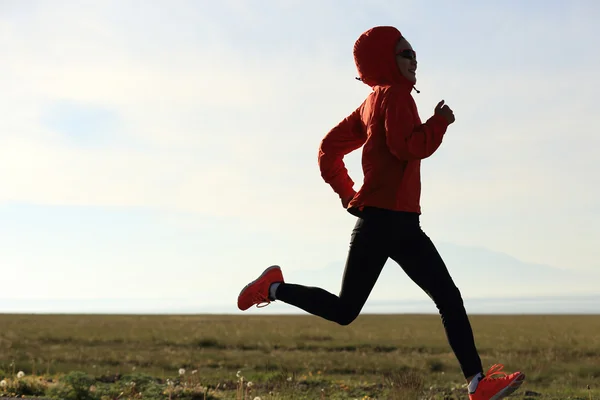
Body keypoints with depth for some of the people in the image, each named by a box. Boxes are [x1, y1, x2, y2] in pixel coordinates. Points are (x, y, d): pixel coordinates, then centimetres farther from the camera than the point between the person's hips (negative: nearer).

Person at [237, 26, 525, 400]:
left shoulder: (372, 102, 18)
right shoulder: (395, 95, -8)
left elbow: (329, 149, 21)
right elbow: (409, 146, -24)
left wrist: (348, 193, 21)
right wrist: (440, 121, -9)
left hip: (402, 223, 10)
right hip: (383, 219, -10)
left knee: (449, 297, 0)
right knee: (344, 310, -2)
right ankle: (274, 288, 15)